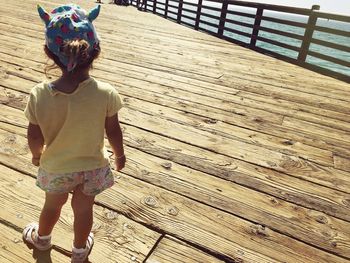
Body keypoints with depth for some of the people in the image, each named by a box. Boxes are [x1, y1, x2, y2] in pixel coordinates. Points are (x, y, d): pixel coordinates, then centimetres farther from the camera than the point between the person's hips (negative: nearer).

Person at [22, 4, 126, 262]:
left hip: (55, 167, 1)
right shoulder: (105, 93, -27)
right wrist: (120, 154, 5)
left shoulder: (39, 95, -25)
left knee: (53, 204, 28)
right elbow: (113, 131, -14)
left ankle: (42, 238, 60)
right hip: (92, 166, 0)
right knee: (84, 208, 23)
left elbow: (35, 137, -12)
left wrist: (37, 155, 11)